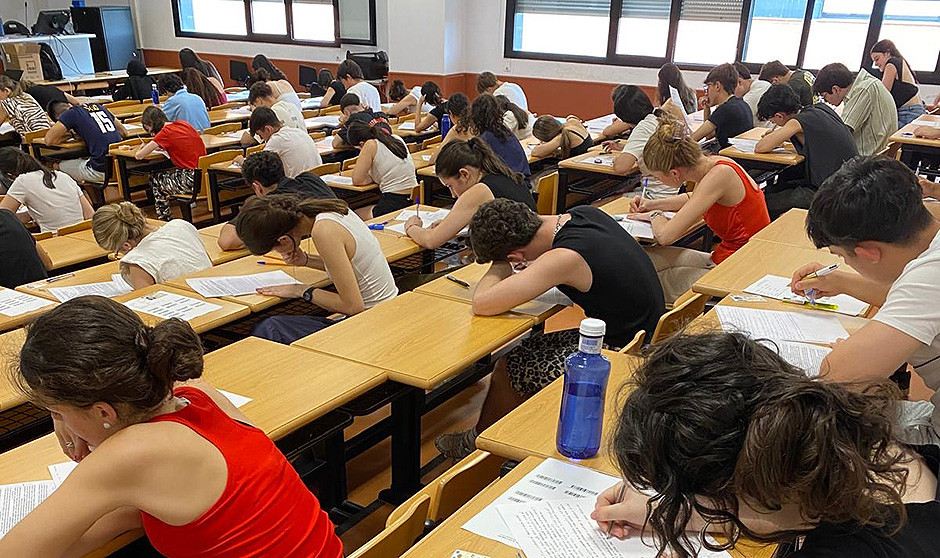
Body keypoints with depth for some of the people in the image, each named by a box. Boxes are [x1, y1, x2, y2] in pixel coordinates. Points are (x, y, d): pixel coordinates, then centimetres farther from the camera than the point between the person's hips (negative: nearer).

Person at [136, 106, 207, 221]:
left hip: (193, 181, -8)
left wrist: (144, 147, 15)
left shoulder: (166, 132, -11)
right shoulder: (183, 124, 11)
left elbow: (138, 156, -7)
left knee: (155, 179, 16)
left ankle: (164, 219, 27)